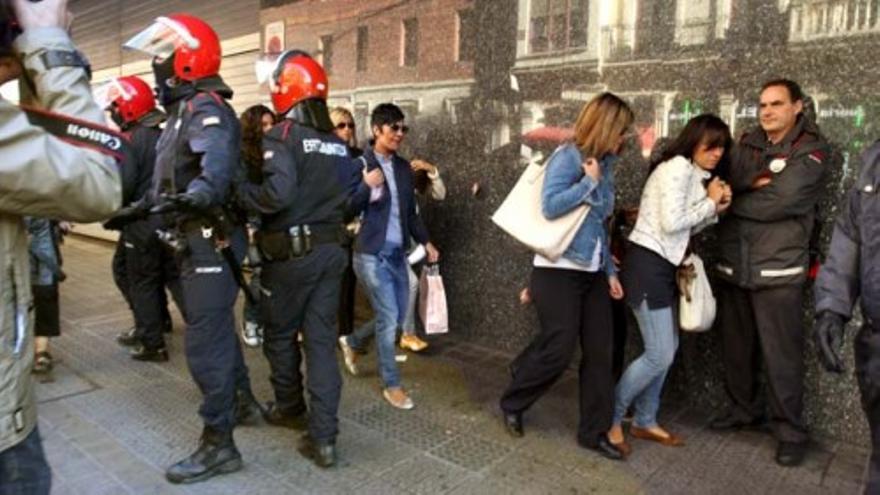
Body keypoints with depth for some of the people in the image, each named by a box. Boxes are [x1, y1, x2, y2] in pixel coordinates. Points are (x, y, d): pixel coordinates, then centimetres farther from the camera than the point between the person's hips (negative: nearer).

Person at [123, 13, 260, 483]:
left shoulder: (206, 109, -18)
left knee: (204, 344, -6)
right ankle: (242, 399, 43)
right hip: (197, 241, 11)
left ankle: (218, 445, 6)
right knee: (217, 327, 23)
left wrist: (200, 191, -60)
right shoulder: (182, 110, 14)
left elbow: (219, 160, -41)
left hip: (211, 242, -10)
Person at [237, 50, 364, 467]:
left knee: (280, 335, 16)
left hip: (291, 254, -6)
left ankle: (290, 409, 35)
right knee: (322, 341, 6)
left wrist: (238, 194, -9)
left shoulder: (282, 136, -12)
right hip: (331, 250, 6)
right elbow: (348, 196, 11)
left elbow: (277, 194, -24)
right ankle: (323, 437, 5)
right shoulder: (337, 142, 8)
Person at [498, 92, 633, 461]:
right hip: (559, 271, -8)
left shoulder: (603, 163, 12)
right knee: (557, 351, -3)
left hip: (591, 273, 8)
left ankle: (594, 431, 20)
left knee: (599, 353, 7)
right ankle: (512, 403, 23)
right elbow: (550, 206, -25)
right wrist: (589, 182, -17)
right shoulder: (568, 157, -11)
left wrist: (610, 271, 14)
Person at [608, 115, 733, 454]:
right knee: (659, 355, -7)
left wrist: (716, 208, 1)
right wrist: (710, 202, -9)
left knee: (667, 350, 13)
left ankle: (645, 422, 25)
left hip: (664, 266, 10)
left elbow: (688, 228, 16)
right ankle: (610, 419, 7)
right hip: (648, 264, -10)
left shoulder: (694, 174, 17)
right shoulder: (678, 167, -14)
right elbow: (672, 223, -23)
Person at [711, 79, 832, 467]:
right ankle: (743, 409, 33)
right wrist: (755, 182, -18)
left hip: (777, 270, -5)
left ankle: (790, 431, 16)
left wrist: (729, 201, -5)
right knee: (735, 347, 14)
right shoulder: (747, 144, 11)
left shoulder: (812, 151, -5)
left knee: (781, 355, 1)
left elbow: (779, 203, -17)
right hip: (733, 265, 5)